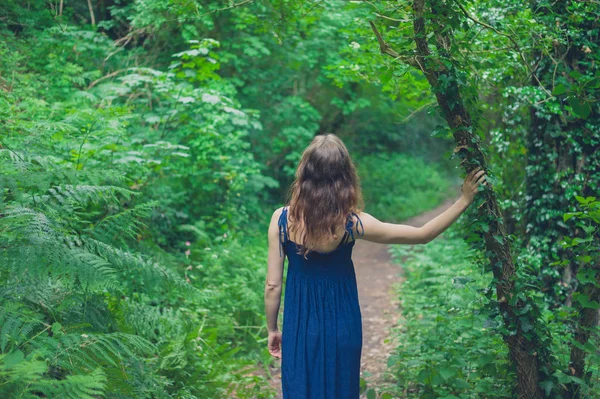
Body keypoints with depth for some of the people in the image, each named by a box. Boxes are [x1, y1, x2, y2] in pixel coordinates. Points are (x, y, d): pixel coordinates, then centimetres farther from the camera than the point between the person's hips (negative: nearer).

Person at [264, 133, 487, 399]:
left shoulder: (282, 219, -18)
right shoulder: (352, 223, -21)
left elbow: (273, 285, -10)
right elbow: (423, 235, -13)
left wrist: (272, 329, 5)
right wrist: (464, 200, -7)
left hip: (300, 327, 1)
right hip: (341, 327, 0)